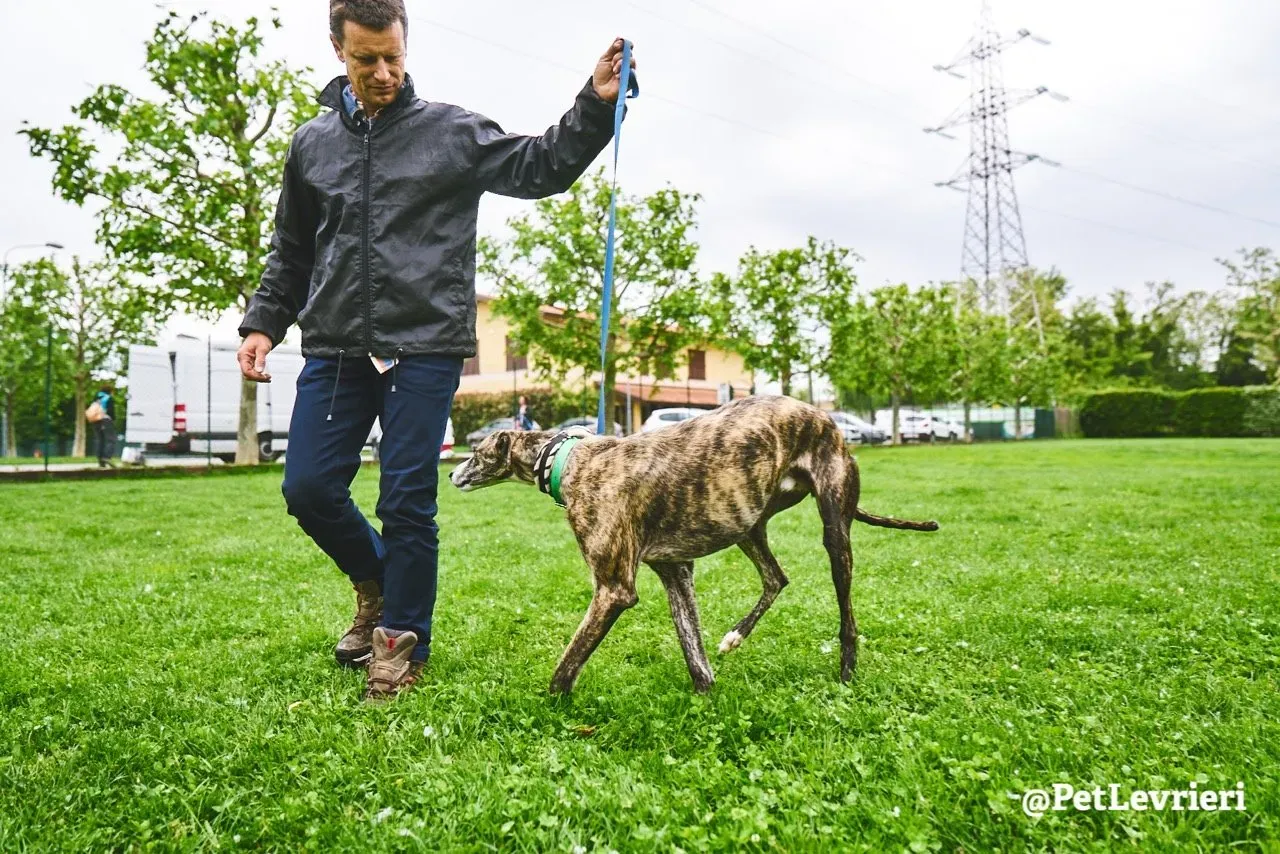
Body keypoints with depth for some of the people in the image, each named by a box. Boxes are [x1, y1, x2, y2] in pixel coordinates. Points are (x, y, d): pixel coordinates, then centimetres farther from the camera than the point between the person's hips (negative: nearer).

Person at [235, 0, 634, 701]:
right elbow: (290, 251, 22)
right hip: (334, 349, 4)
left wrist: (594, 105, -7)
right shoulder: (312, 143, 16)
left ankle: (402, 644, 15)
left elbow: (538, 168, 5)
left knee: (407, 502, -3)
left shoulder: (452, 131, 6)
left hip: (424, 348, -4)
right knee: (308, 487, 0)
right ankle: (376, 583, 29)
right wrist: (264, 323, 11)